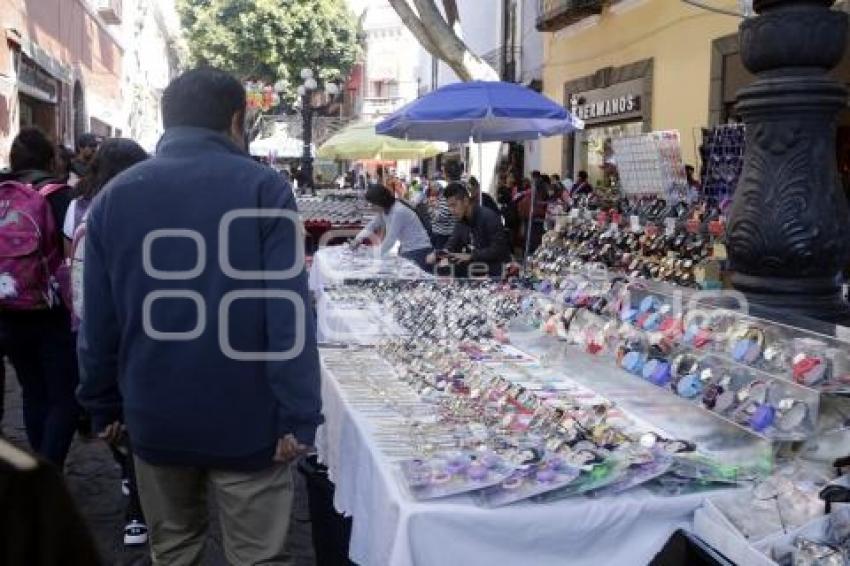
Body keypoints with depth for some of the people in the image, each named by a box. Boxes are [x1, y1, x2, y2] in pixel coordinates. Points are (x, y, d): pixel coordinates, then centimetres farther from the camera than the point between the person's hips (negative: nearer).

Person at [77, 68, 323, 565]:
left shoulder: (113, 196, 3)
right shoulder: (264, 188, -9)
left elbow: (99, 322, 3)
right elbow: (288, 315, -17)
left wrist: (104, 406, 13)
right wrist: (299, 415, -13)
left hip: (155, 416, 4)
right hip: (244, 417, -4)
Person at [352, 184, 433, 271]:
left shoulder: (399, 211, -23)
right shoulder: (384, 210, 4)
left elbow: (391, 239, -23)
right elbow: (372, 226, 12)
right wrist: (359, 238, -3)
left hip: (418, 251, -9)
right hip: (406, 250, 9)